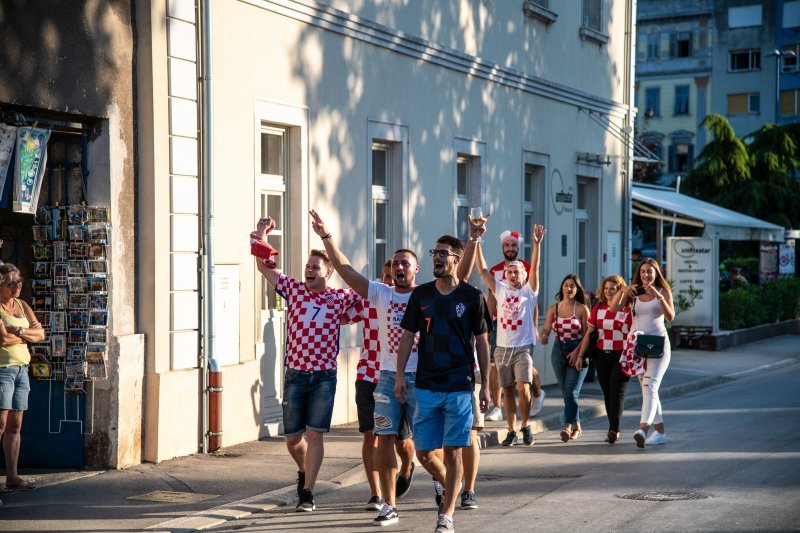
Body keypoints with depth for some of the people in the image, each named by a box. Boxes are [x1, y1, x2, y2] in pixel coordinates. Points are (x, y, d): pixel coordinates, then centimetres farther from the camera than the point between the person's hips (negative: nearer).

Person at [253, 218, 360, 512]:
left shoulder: (340, 298, 2)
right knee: (292, 438, 8)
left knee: (314, 435, -6)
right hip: (295, 375, 2)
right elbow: (264, 267, 6)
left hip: (324, 377, -2)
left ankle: (307, 491, 0)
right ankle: (304, 470, 38)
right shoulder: (294, 289, 5)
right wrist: (262, 234, -5)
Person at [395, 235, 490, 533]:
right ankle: (449, 485, 34)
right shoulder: (421, 295, 6)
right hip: (426, 386, 3)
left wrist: (486, 385, 3)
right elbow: (407, 337, 9)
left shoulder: (472, 297, -1)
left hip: (460, 387, -3)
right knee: (424, 453, 4)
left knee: (452, 451, -3)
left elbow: (481, 342, 4)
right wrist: (400, 376, 1)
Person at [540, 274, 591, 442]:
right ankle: (577, 425, 22)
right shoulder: (553, 309, 7)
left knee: (572, 391, -14)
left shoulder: (582, 309, -4)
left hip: (577, 352, -5)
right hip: (559, 351, 5)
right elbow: (546, 329, 3)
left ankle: (568, 426, -21)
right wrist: (544, 336, -20)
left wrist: (577, 352, -15)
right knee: (565, 392, 10)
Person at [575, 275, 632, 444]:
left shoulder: (628, 309, -4)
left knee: (617, 392, -11)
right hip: (602, 355, 5)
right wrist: (580, 354, 9)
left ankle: (613, 429, -15)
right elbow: (589, 333, 13)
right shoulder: (598, 307, 10)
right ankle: (614, 431, 12)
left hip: (621, 356, -5)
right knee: (607, 392, 6)